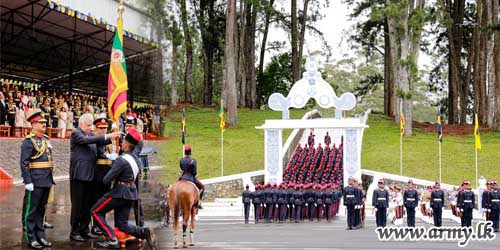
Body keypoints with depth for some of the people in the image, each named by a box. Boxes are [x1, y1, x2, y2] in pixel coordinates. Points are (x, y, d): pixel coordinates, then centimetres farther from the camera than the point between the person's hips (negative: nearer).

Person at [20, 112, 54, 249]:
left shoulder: (46, 139, 14)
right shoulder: (29, 140, -9)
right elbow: (24, 163, -14)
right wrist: (28, 182, -19)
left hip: (46, 181, 7)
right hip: (35, 181, -7)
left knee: (41, 209, 14)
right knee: (32, 210, 1)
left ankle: (40, 236, 21)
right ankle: (31, 239, 8)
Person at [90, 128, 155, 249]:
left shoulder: (122, 160, -20)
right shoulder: (136, 158, 7)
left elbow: (106, 180, -18)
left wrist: (113, 179, 3)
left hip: (120, 192, -8)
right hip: (131, 193, 8)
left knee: (95, 211, 7)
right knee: (122, 224, 15)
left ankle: (112, 239, -3)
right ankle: (144, 232, -9)